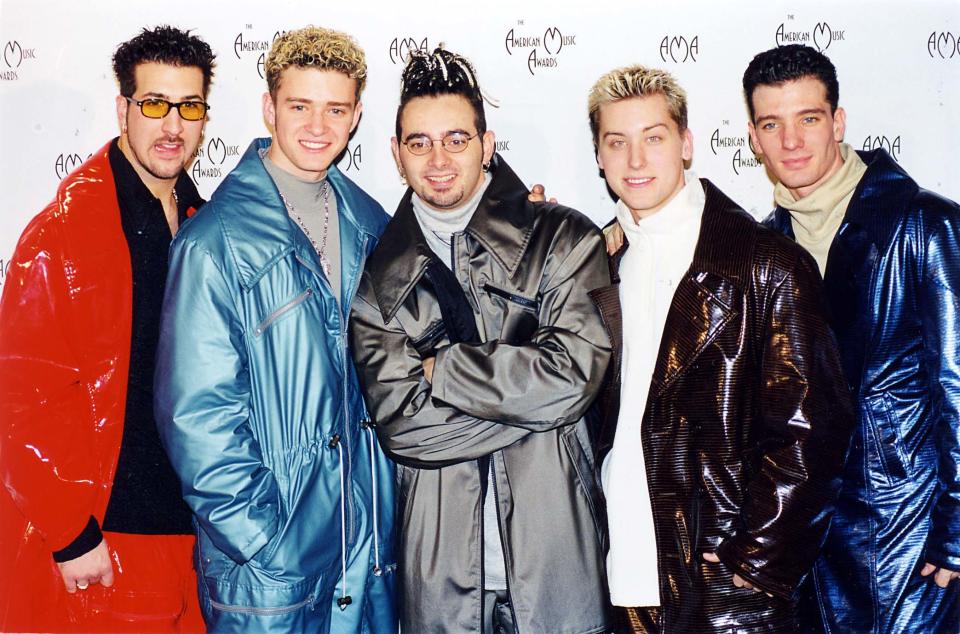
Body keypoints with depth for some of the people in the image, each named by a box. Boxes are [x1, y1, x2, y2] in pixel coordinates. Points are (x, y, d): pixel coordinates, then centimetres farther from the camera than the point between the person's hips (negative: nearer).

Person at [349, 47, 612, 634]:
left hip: (553, 546, -1)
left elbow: (573, 374, -15)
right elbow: (400, 419, -9)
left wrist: (439, 367, -9)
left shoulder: (562, 238, -2)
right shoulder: (380, 275, 2)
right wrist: (524, 392, -13)